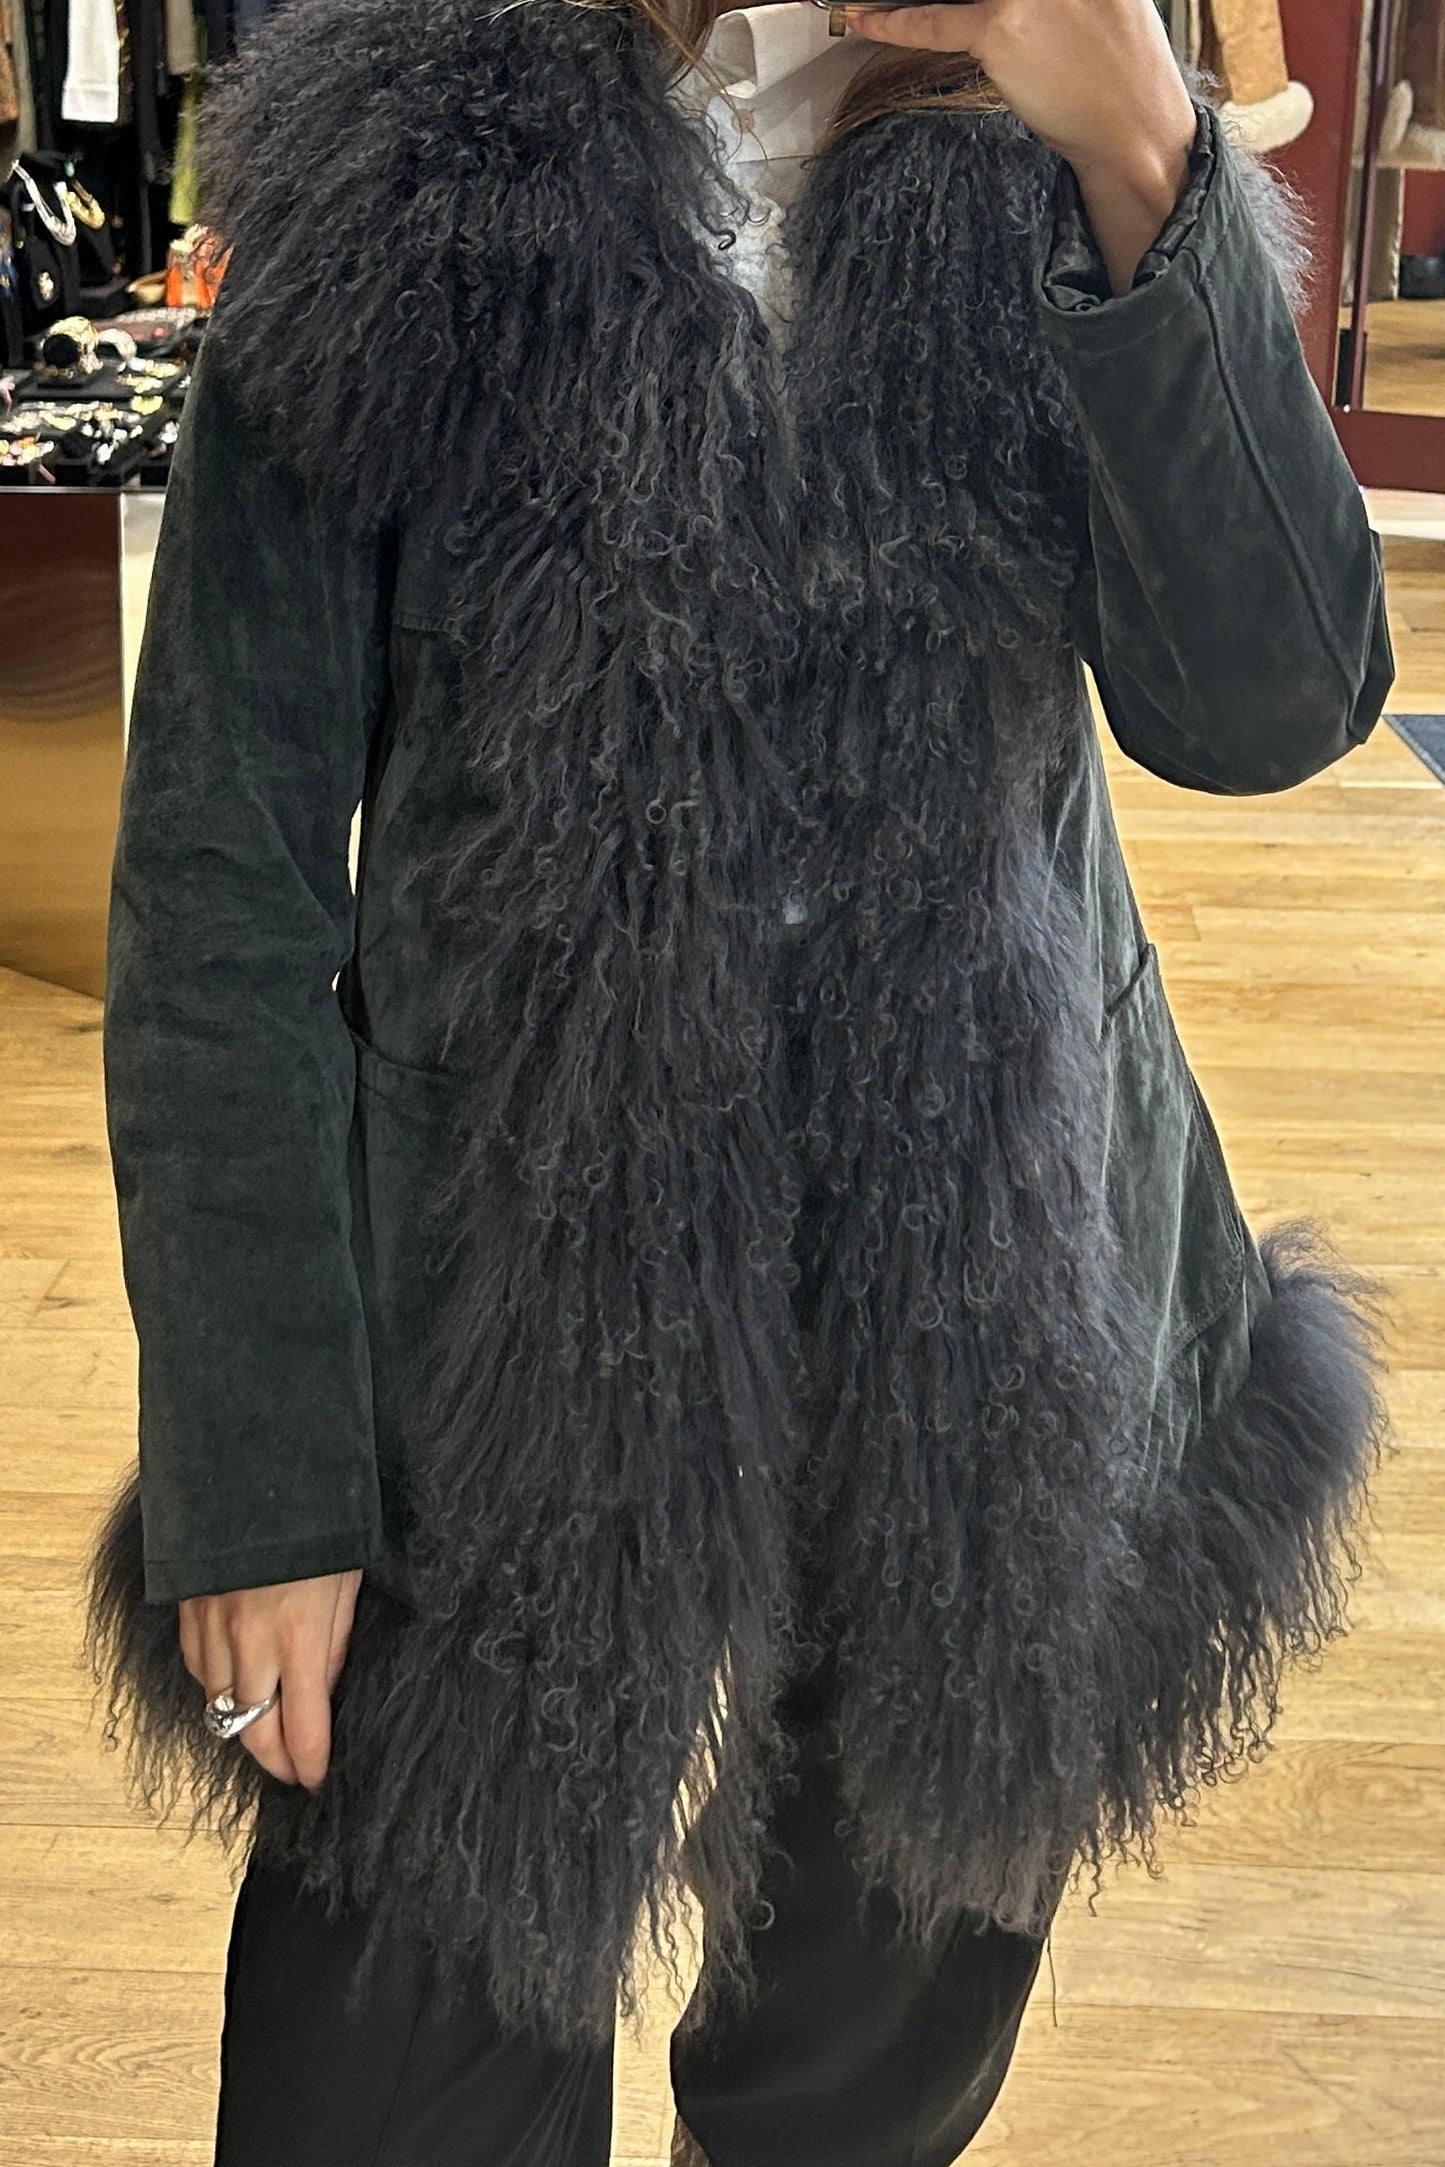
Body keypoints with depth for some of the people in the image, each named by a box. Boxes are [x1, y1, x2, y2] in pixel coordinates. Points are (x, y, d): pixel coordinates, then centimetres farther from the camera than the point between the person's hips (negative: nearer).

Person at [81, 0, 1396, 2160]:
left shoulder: (1049, 212, 2)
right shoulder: (397, 216, -6)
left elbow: (1273, 701, -12)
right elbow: (222, 892, -7)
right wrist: (255, 1478, -9)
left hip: (989, 1343, 3)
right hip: (510, 1326, -2)